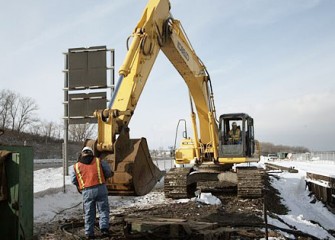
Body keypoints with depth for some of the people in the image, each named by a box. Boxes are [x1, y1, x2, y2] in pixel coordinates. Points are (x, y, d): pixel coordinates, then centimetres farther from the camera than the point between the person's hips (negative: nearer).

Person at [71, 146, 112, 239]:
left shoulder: (76, 166, 10)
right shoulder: (99, 161, 8)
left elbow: (73, 180, 12)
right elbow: (108, 172, 10)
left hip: (87, 192, 1)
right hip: (101, 188, -1)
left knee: (89, 213, 13)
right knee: (103, 210, 9)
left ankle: (89, 233, 15)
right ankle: (104, 227, -7)